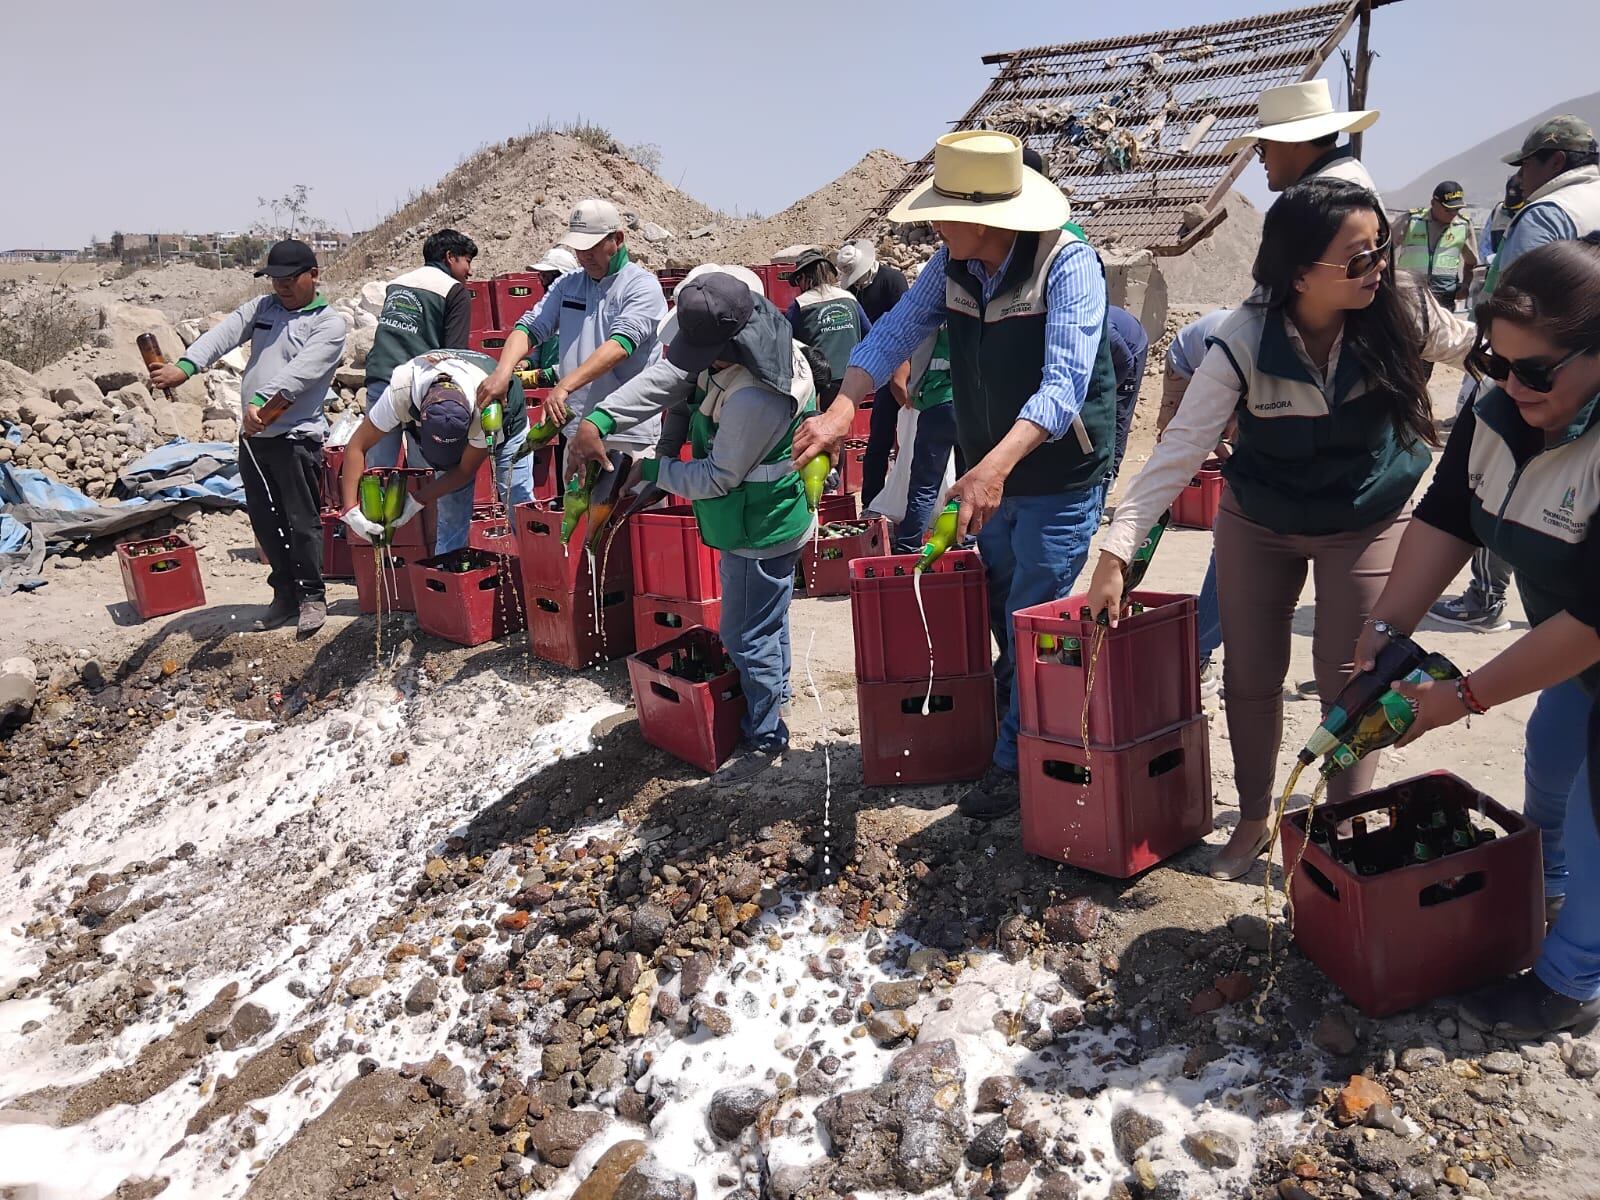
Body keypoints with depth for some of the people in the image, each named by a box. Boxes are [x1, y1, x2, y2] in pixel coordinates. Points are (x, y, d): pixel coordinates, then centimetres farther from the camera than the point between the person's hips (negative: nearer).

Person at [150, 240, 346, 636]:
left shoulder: (329, 324, -5)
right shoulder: (262, 307, 13)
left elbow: (299, 372, -20)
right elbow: (223, 334, -4)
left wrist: (261, 400, -34)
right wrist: (185, 366, -21)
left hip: (296, 436, -6)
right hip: (253, 436, 6)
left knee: (302, 521, -3)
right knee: (265, 521, 12)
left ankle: (312, 597, 13)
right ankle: (285, 595, 25)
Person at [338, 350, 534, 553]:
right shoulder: (401, 391, -39)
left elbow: (465, 471, -27)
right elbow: (357, 446, -29)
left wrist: (417, 502, -31)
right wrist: (351, 510, -37)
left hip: (505, 426, -2)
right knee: (450, 518, -5)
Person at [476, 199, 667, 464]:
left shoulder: (643, 286, -5)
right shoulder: (566, 285, 15)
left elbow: (620, 346, -19)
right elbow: (529, 328, 5)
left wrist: (564, 387, -28)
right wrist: (502, 372, -16)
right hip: (575, 425, 6)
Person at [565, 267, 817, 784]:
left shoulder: (756, 398, -36)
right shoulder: (743, 342, -7)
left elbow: (718, 478, -25)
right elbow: (665, 378, -11)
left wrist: (650, 470, -13)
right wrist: (598, 421, -22)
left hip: (758, 532, -10)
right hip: (767, 520, 10)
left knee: (746, 636, 4)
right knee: (765, 618, 28)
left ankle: (765, 737, 22)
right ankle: (775, 691, 49)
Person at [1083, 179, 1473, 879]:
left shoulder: (1400, 314, -20)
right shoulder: (1243, 343, -26)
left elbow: (1477, 348, 1)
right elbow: (1179, 450, -28)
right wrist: (1115, 555, -34)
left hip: (1368, 521, 0)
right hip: (1258, 523, 0)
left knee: (1348, 677, -1)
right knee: (1250, 677, 7)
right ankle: (1253, 821, 29)